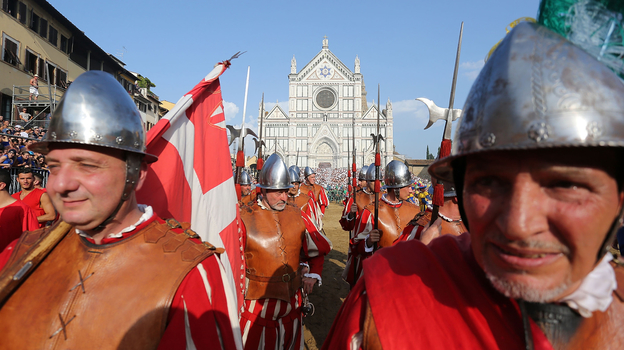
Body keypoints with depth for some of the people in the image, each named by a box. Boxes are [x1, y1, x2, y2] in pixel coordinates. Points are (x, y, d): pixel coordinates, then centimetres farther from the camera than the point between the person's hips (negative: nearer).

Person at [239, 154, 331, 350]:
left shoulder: (297, 215, 0)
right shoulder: (244, 218, -14)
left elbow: (320, 248, 12)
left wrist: (313, 274, 3)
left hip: (292, 304, 4)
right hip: (258, 308, -4)